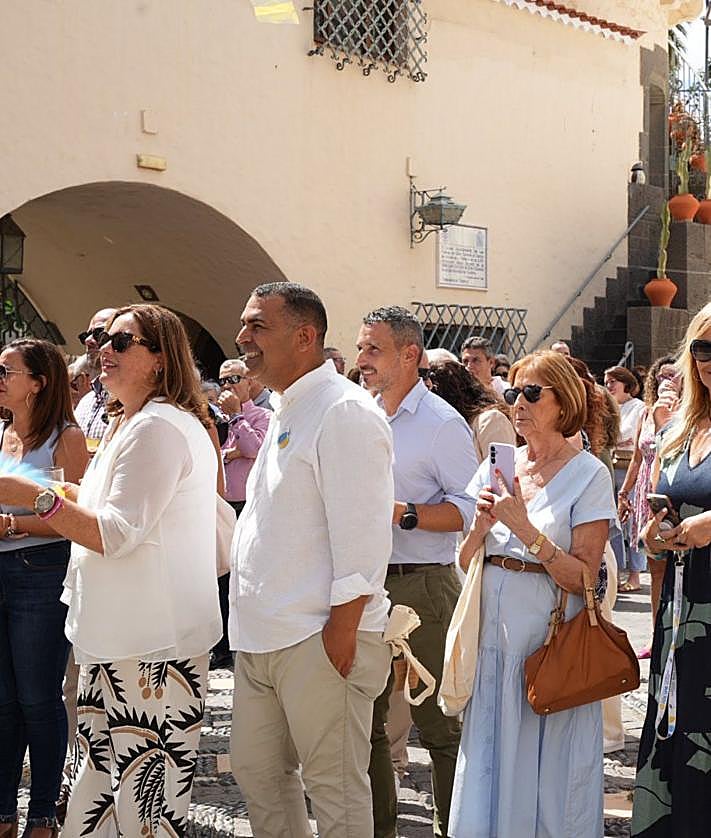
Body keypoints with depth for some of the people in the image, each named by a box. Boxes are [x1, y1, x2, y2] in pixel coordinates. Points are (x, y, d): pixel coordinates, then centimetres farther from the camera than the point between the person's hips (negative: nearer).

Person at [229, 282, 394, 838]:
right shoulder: (286, 411, 17)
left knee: (335, 789, 1)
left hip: (318, 640, -9)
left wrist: (342, 630, -21)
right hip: (262, 636, 10)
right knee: (257, 771, 17)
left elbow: (362, 536, -19)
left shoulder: (345, 412, -13)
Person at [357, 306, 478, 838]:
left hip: (421, 586, -7)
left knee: (438, 723, 1)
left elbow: (470, 509, -14)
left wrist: (401, 513, -21)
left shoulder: (442, 424, -8)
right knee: (364, 718, 13)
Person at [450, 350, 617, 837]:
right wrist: (481, 527, -10)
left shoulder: (588, 475, -6)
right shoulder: (497, 467, 8)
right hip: (494, 629, 5)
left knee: (548, 775, 5)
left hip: (551, 635, -4)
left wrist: (525, 528, -21)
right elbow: (466, 564, 9)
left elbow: (583, 578, -14)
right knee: (490, 770, 11)